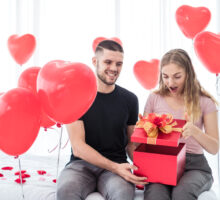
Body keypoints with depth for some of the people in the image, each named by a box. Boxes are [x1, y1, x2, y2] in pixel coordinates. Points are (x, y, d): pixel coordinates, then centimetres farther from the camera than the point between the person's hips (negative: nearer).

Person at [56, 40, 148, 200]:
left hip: (117, 165, 2)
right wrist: (115, 167, -21)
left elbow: (131, 143, 12)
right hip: (82, 164, -1)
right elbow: (78, 147, -9)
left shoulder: (129, 99, 7)